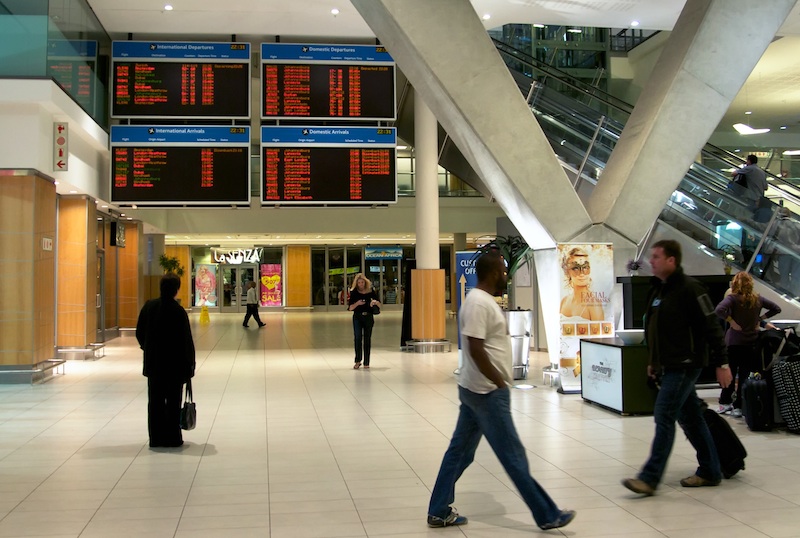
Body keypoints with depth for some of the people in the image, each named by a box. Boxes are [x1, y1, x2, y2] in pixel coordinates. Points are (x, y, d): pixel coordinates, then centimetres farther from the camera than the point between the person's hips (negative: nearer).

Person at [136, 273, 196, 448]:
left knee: (155, 401, 11)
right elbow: (186, 341, -13)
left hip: (153, 363, 4)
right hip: (175, 364, -4)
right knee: (173, 402, 5)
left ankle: (156, 438, 15)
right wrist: (190, 364, -3)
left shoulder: (149, 306, -2)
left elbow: (139, 333, 6)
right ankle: (172, 438, 9)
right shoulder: (178, 311, -16)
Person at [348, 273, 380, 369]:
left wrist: (375, 302, -15)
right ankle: (358, 361, -6)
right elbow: (350, 307, 0)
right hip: (357, 317, -1)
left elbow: (379, 305, 7)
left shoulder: (370, 291, 2)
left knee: (367, 339, 4)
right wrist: (357, 303, -18)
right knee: (357, 337, -14)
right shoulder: (354, 292, 0)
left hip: (368, 317, 1)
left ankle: (366, 362, 13)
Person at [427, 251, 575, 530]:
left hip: (476, 389, 10)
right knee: (513, 455, -1)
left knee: (459, 451, 13)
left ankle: (439, 512, 20)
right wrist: (500, 382, -17)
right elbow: (475, 349, -25)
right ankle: (548, 515, 10)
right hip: (487, 392, -10)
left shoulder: (482, 300, 13)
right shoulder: (479, 303, -19)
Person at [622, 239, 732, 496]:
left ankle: (650, 478, -9)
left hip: (684, 366, -9)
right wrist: (653, 361, 22)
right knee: (690, 418, 15)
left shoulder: (690, 289, -14)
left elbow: (711, 327, -15)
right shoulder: (657, 289, 13)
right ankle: (710, 472, 26)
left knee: (664, 417, -11)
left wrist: (722, 363, -15)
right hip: (669, 366, 9)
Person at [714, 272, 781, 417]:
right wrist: (760, 318, 8)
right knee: (744, 375, 5)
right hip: (752, 343, 3)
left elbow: (719, 310, -27)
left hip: (734, 342, -3)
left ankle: (725, 403, 18)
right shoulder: (758, 299, 3)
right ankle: (738, 407, 7)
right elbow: (776, 309, 12)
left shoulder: (732, 298, -10)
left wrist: (731, 321, -15)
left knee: (730, 374, 10)